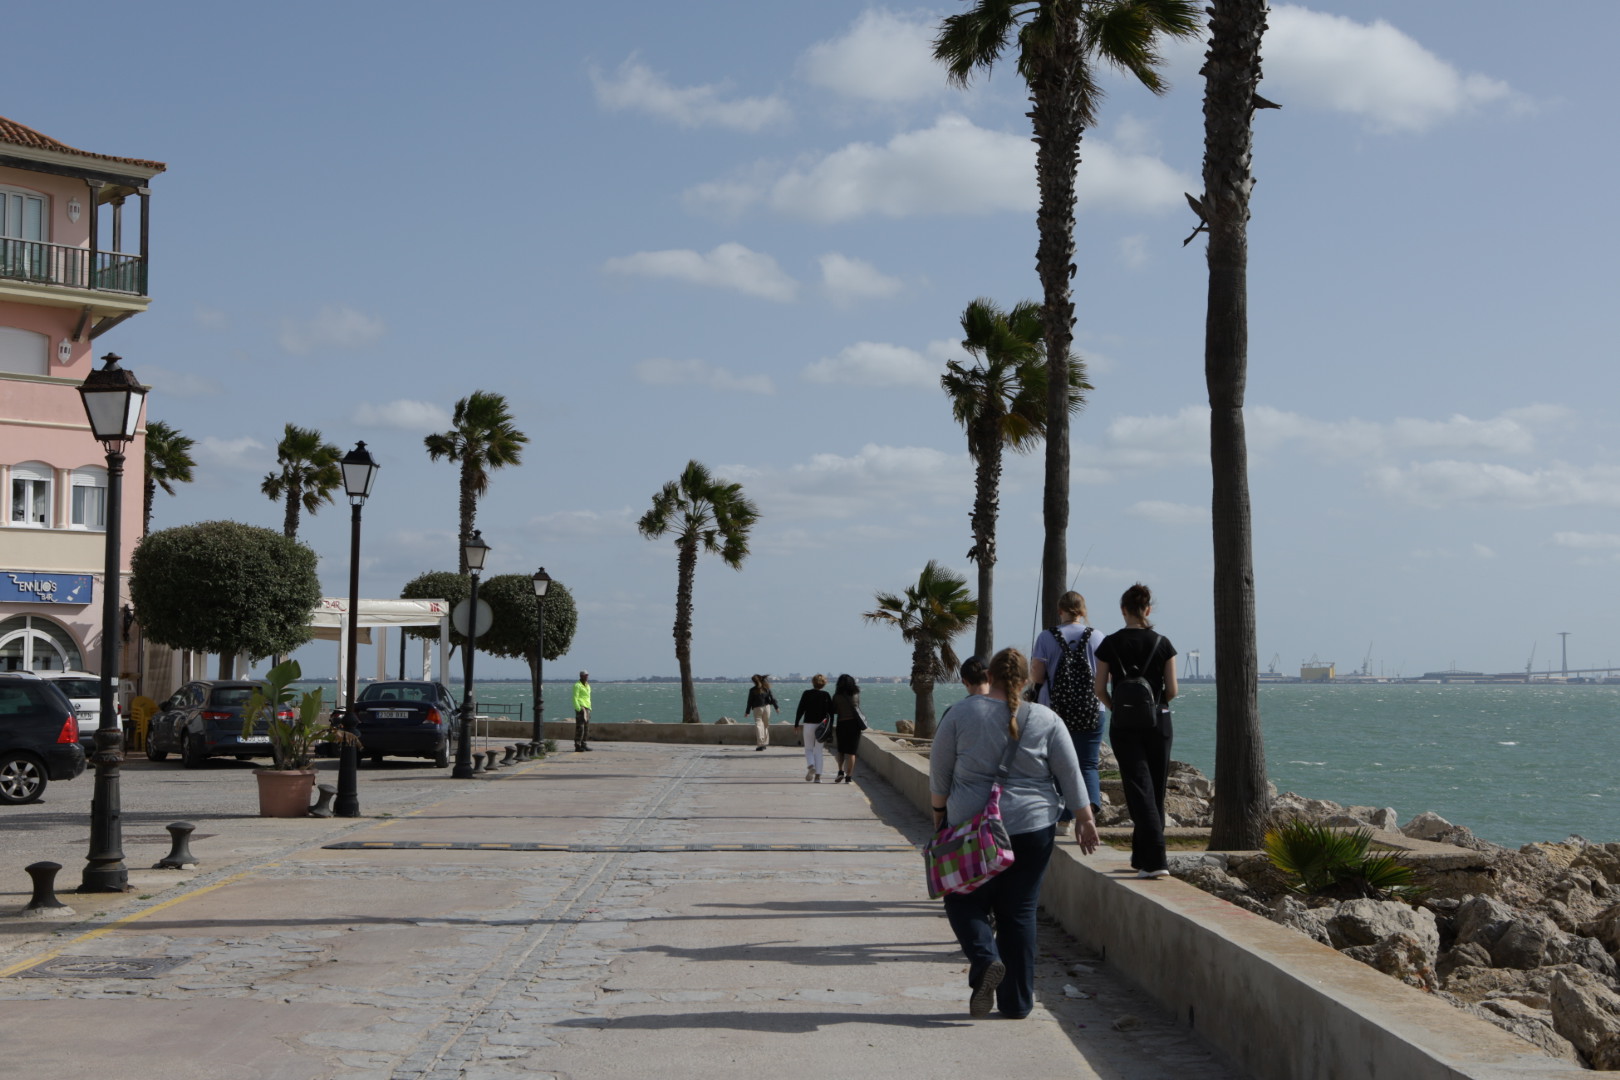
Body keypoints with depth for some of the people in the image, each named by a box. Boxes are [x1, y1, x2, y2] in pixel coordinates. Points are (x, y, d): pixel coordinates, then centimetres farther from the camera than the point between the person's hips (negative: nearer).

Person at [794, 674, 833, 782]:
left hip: (808, 724, -1)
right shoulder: (826, 695, 0)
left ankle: (811, 766, -19)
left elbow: (800, 710, -4)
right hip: (822, 725, 1)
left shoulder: (806, 694, -3)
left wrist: (796, 724, 3)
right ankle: (818, 776, 3)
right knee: (818, 750, 8)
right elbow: (830, 712, 1)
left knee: (808, 749, 11)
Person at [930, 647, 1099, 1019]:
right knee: (1019, 912, 8)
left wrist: (939, 813, 15)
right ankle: (1017, 1001, 9)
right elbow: (1071, 776, 3)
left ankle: (985, 960, -15)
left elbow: (939, 774, 3)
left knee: (964, 901, 12)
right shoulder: (1047, 720, 2)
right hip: (1033, 829, 2)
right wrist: (1084, 818, 12)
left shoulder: (960, 715, -2)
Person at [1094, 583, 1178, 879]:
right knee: (1156, 790, 14)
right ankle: (1142, 856, 22)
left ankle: (1155, 860, -16)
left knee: (1140, 790, -4)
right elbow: (1172, 691, -1)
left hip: (1124, 725, -1)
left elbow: (1100, 690, -2)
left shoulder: (1110, 644, -4)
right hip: (1158, 722, 1)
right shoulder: (1163, 644, -2)